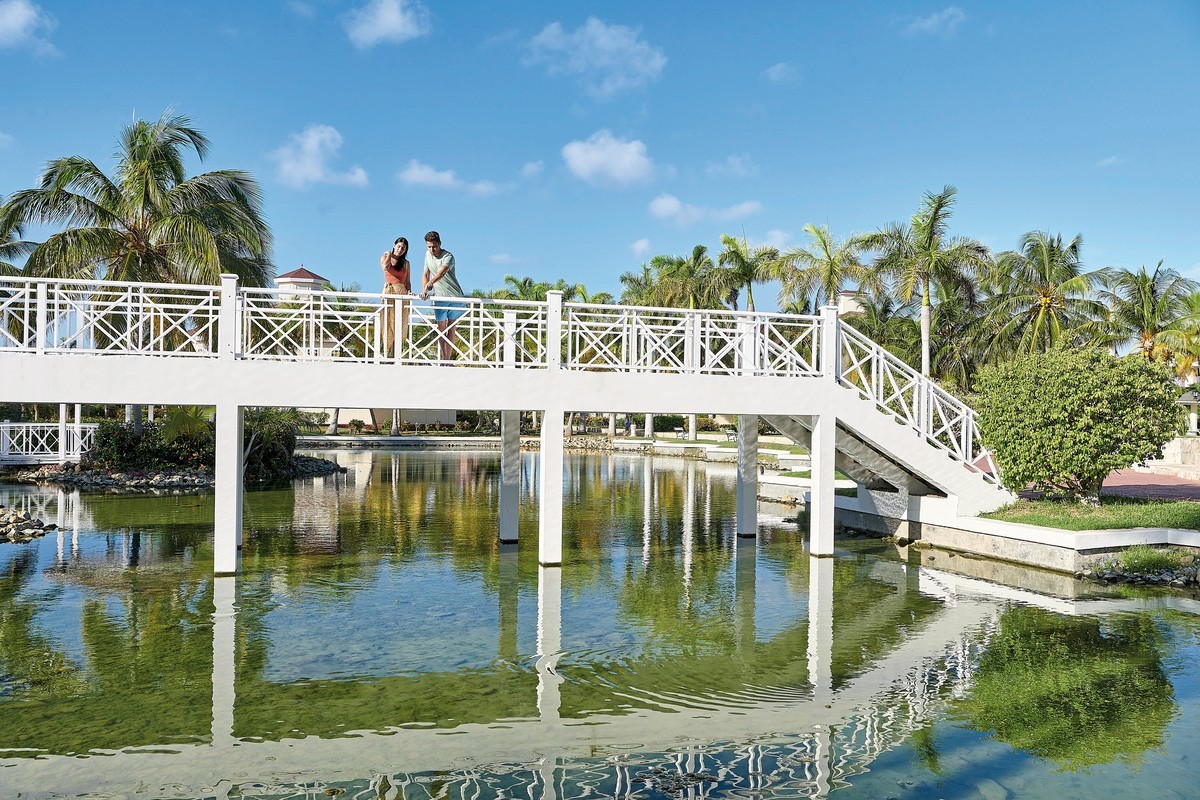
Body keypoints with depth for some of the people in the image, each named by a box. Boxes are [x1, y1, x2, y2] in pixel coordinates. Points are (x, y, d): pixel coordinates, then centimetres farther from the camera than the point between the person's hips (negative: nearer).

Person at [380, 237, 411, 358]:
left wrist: (409, 291, -2)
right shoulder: (385, 257, 14)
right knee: (388, 322, -11)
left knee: (401, 325, -5)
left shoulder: (405, 263, 18)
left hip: (402, 293, 2)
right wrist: (389, 255, 6)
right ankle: (387, 353, -13)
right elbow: (385, 267, -9)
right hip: (389, 291, -2)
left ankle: (397, 354, -6)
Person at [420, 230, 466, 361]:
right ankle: (444, 358, 8)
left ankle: (448, 358, 6)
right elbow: (425, 274, 12)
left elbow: (441, 273, -34)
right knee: (441, 329, 4)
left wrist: (430, 284, -52)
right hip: (439, 297, 4)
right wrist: (424, 291, -5)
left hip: (454, 296, -4)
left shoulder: (448, 256, -16)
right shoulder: (428, 255, 4)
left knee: (451, 328, 1)